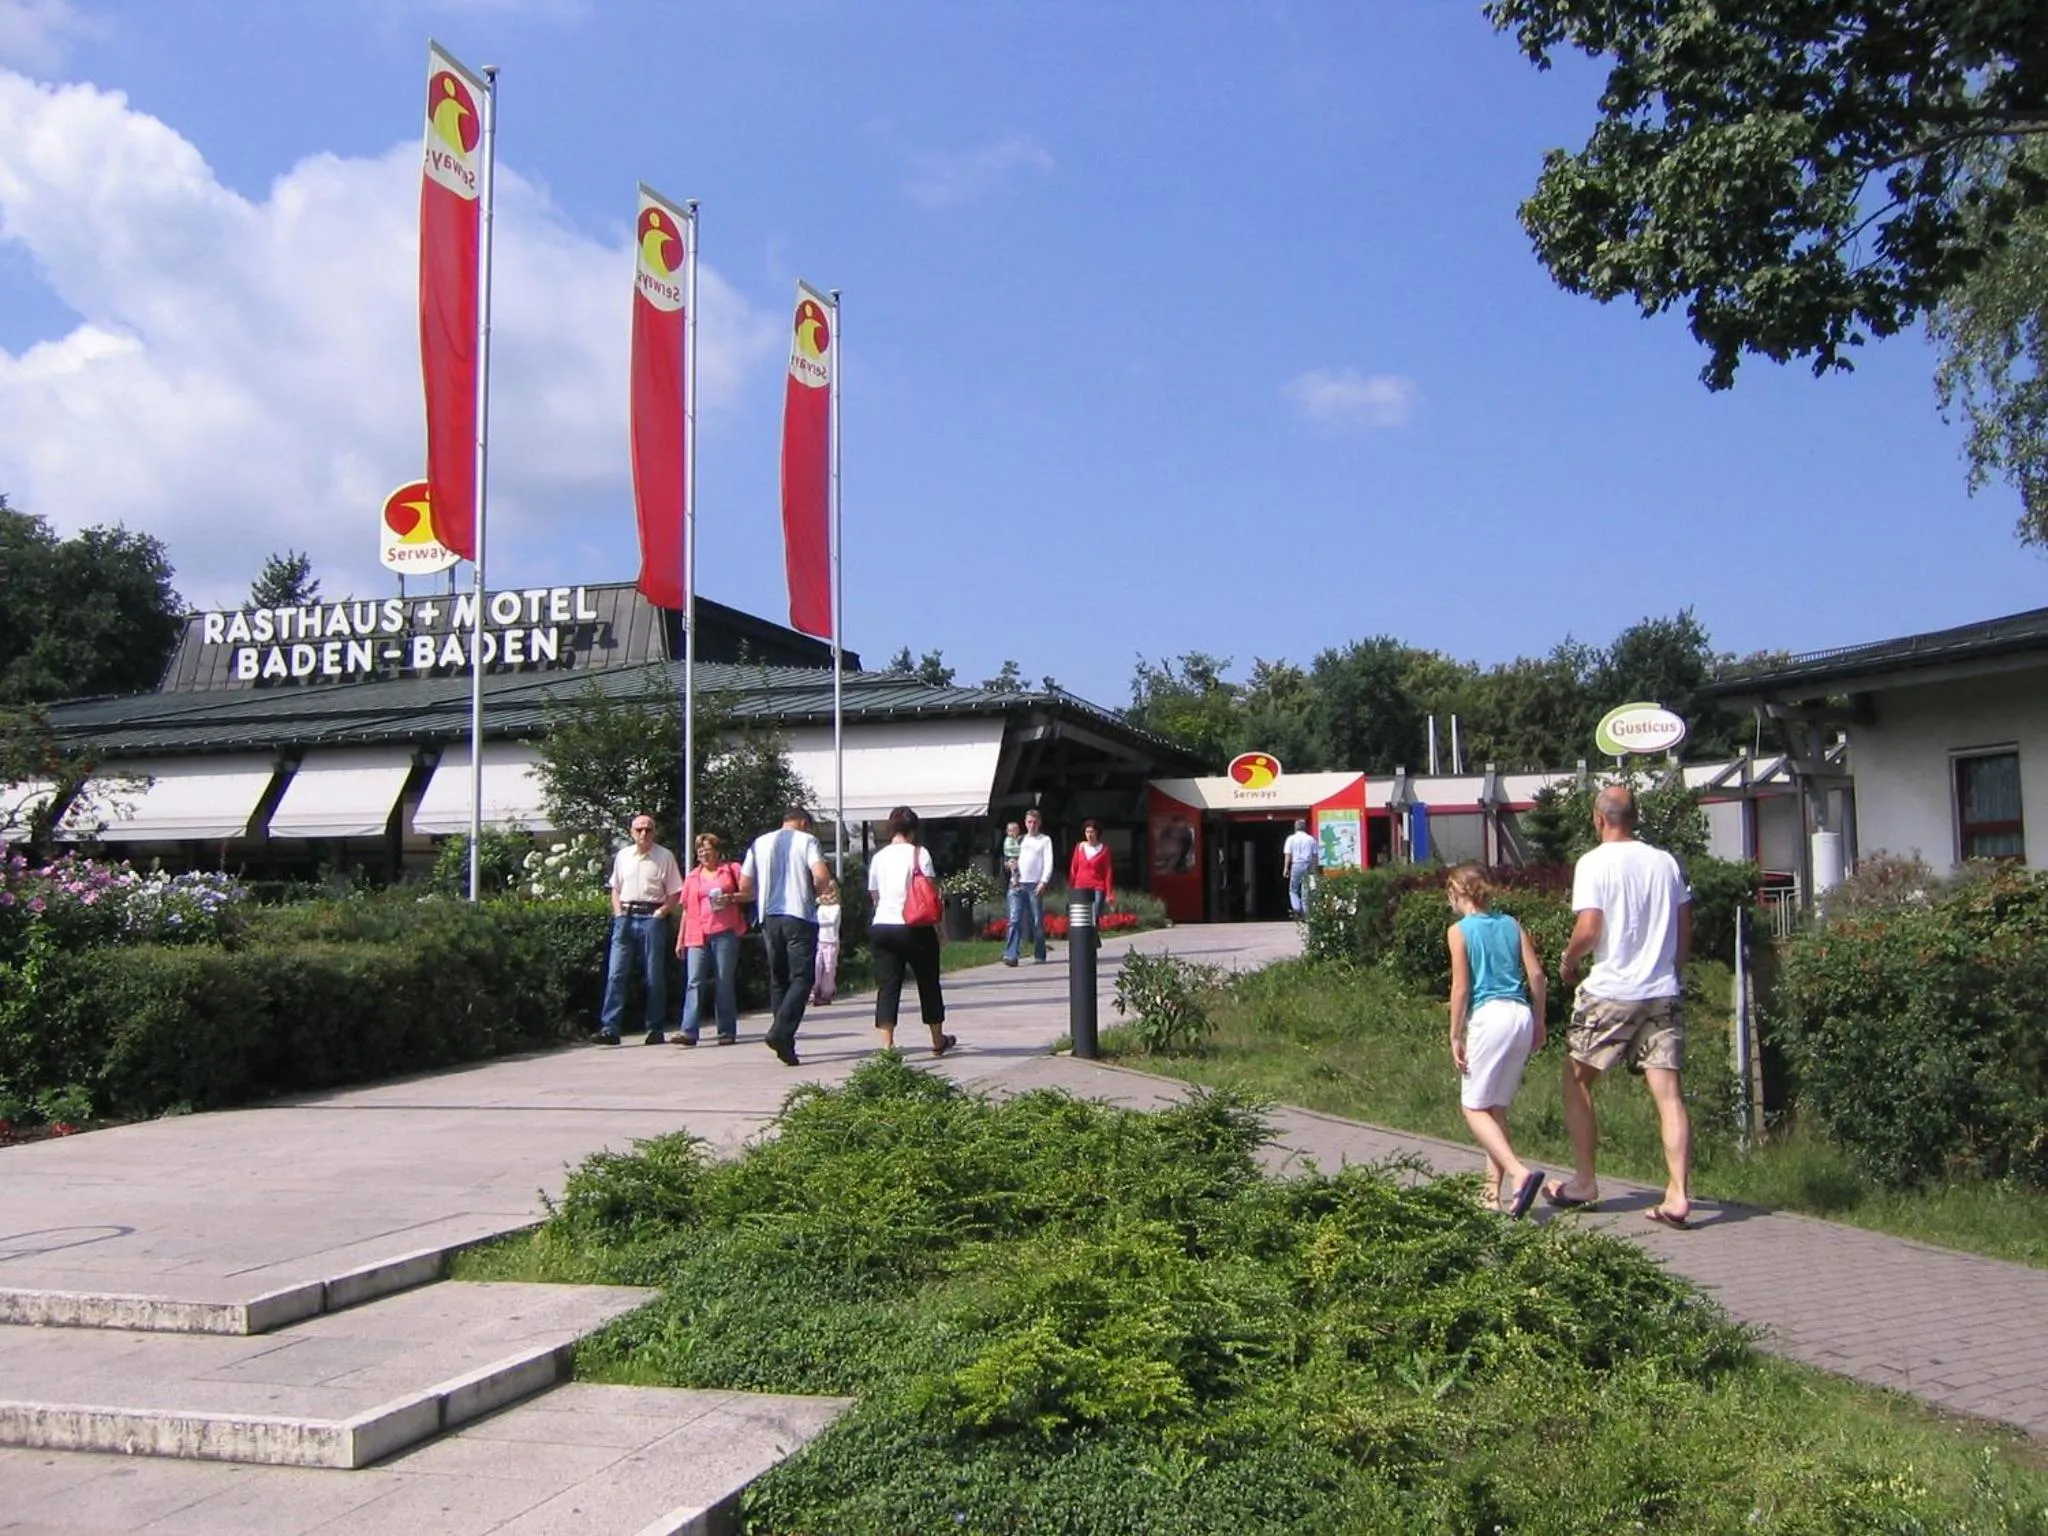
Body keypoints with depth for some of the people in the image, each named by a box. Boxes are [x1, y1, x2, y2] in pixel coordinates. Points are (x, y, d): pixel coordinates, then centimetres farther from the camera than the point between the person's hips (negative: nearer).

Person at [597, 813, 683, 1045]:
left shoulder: (665, 857, 0)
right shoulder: (622, 856, 11)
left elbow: (675, 894, -1)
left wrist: (659, 914, -10)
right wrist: (618, 914, 6)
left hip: (652, 919, -3)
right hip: (625, 919, 3)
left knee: (654, 978, 2)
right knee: (615, 974, -4)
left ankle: (656, 1029, 9)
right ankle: (609, 1028, -6)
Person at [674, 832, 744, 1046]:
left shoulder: (732, 870, 8)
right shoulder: (692, 877, 19)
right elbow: (686, 910, 21)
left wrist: (732, 898, -13)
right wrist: (680, 939, 17)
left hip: (724, 932, -3)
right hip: (697, 935, 3)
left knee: (724, 983, 0)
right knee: (694, 982, -8)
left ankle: (727, 1031, 7)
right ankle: (688, 1031, -15)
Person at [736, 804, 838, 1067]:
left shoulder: (760, 843, 13)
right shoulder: (807, 840, 2)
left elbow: (744, 887, 10)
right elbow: (821, 876, -14)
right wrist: (823, 892, 7)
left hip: (769, 917, 4)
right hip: (800, 917, -4)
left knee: (778, 979, 13)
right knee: (801, 978, -3)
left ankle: (785, 1042, 12)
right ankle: (781, 1032, -22)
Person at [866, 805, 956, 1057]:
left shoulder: (878, 857, 9)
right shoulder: (919, 854, -4)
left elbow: (875, 896, 16)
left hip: (881, 926, 3)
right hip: (914, 928, -3)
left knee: (887, 987, 1)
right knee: (928, 984, 13)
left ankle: (887, 1045, -10)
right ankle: (938, 1041, 27)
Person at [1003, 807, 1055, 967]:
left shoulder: (1045, 840, 7)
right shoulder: (1020, 840, 19)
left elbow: (1048, 863, -1)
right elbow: (1013, 860, 19)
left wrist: (1043, 882, -13)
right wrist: (1013, 879, 2)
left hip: (1035, 885, -3)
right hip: (1018, 884, 3)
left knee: (1037, 921, 2)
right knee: (1014, 920, -8)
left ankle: (1039, 955, 13)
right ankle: (1011, 955, -14)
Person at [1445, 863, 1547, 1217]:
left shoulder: (1459, 930, -2)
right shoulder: (1511, 924, 13)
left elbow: (1461, 986, -7)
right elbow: (1536, 974, 8)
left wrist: (1455, 1036, -2)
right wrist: (1538, 1022, 16)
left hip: (1489, 1016, -6)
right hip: (1521, 1016, 6)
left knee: (1474, 1108, 1)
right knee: (1496, 1108, 14)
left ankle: (1519, 1171, -20)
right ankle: (1493, 1190, 13)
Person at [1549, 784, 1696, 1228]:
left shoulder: (1594, 863, -8)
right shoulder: (1665, 862, 7)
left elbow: (1588, 929, -15)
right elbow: (1685, 928, 12)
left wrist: (1569, 961, 3)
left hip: (1609, 992, -4)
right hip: (1662, 993, 4)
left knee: (1576, 1081, 13)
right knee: (1668, 1093, 0)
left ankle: (1583, 1182, 17)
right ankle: (1678, 1195, -8)